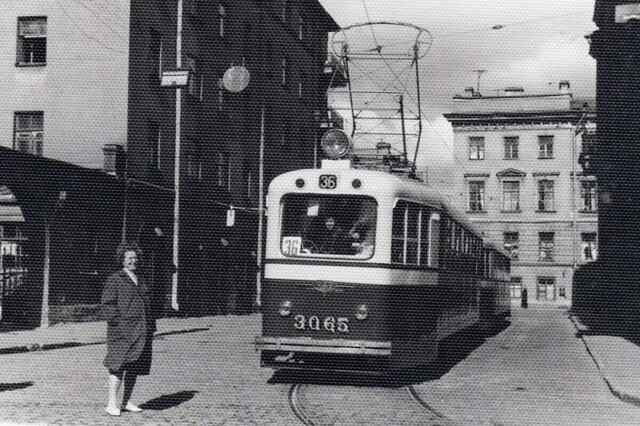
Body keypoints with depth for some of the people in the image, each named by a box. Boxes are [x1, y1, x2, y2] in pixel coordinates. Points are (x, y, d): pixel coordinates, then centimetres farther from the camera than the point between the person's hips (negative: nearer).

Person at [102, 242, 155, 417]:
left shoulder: (140, 280, 18)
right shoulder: (114, 280, -1)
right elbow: (108, 304, -6)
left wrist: (151, 326, 15)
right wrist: (116, 322, -17)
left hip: (141, 331, 7)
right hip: (122, 330, -7)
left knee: (135, 367, 8)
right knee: (119, 366, -9)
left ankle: (126, 402, 17)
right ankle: (112, 404, -4)